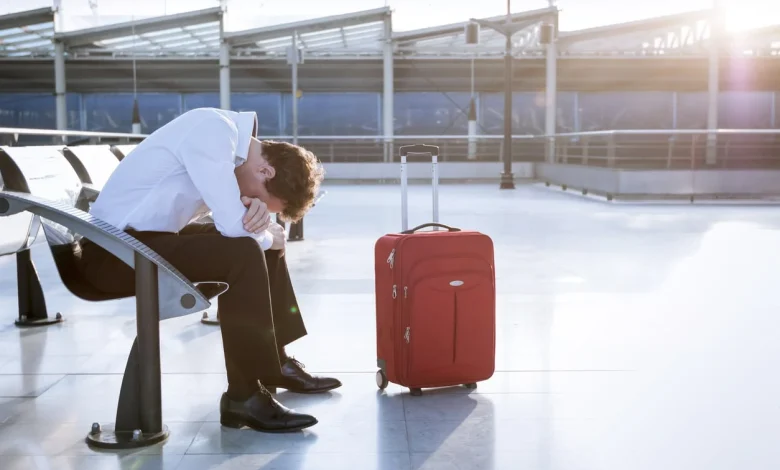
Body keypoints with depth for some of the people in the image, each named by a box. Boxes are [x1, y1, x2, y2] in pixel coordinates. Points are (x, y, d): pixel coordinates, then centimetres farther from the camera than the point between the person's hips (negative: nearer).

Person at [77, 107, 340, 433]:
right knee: (243, 253, -27)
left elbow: (232, 213, 8)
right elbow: (234, 226, -27)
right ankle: (244, 395, -18)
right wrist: (269, 234, -6)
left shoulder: (232, 137, 5)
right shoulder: (213, 133, -23)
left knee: (265, 242, 12)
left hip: (151, 238, 10)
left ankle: (275, 362, 19)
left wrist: (257, 209, -15)